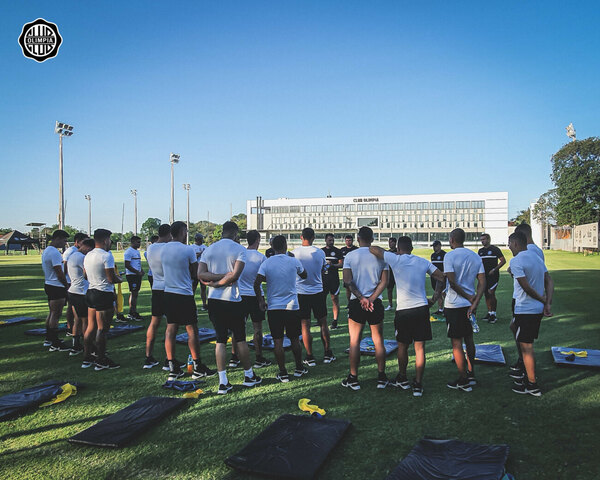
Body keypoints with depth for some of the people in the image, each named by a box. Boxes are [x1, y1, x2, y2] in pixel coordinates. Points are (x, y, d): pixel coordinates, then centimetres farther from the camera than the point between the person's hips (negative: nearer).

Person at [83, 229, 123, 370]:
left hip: (90, 292, 9)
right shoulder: (106, 256, -17)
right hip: (104, 295, -9)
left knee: (91, 327, 15)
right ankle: (101, 361, 5)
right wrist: (120, 279, 1)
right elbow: (112, 278, -20)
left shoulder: (87, 256, 11)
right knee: (102, 329, -2)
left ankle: (87, 358, 22)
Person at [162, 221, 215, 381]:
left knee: (171, 329, 9)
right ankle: (198, 368, 9)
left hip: (168, 294, 6)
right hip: (184, 295, -6)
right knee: (192, 330, 2)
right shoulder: (188, 250, -13)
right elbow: (195, 273, -5)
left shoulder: (163, 249, 6)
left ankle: (173, 369, 13)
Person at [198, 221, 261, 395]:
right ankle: (249, 376, 24)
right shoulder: (239, 249, -5)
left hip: (213, 300, 4)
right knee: (240, 338, 10)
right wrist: (219, 282, -7)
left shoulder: (209, 249, 7)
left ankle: (223, 382, 6)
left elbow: (200, 274, -4)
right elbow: (235, 274, -17)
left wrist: (215, 279, -9)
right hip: (232, 300, -4)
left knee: (220, 339, 8)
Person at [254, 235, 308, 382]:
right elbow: (304, 276, 16)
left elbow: (257, 283, -11)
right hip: (292, 306, 0)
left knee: (278, 341, 5)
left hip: (274, 307, 0)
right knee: (295, 339, 14)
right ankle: (299, 368, 27)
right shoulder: (294, 262, -3)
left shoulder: (266, 263, -4)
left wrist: (261, 301, 1)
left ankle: (283, 373, 8)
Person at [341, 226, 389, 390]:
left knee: (354, 342, 7)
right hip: (376, 303, 2)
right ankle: (381, 378, 17)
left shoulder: (350, 256, -3)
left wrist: (361, 298, -10)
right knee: (378, 341, 11)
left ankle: (353, 379, 12)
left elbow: (347, 281, -10)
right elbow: (384, 282, -4)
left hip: (356, 303, -1)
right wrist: (371, 299, -8)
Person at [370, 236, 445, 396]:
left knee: (402, 346, 15)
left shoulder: (395, 259, -5)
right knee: (419, 348, 6)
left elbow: (373, 249, 0)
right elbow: (442, 278, 6)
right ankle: (418, 384, 7)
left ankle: (402, 379, 31)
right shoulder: (423, 262, 6)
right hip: (422, 308, 3)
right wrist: (434, 299, 11)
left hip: (403, 311, -2)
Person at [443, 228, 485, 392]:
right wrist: (475, 303, -6)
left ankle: (463, 381, 7)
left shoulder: (450, 256, -12)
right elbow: (482, 282, 1)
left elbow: (452, 282, -18)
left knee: (456, 343, 1)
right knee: (469, 339, 20)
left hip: (454, 305, -7)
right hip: (470, 304, 7)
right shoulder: (475, 256, 7)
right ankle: (471, 375, 29)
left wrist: (469, 297, -9)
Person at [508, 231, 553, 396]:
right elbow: (549, 281, 6)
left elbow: (526, 287, -20)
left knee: (526, 347, 1)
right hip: (538, 309, 9)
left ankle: (532, 385, 8)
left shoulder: (516, 261, -16)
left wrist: (543, 301, -7)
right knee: (527, 345, 20)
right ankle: (526, 375, 32)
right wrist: (548, 303, -2)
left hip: (525, 310, -9)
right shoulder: (536, 257, 10)